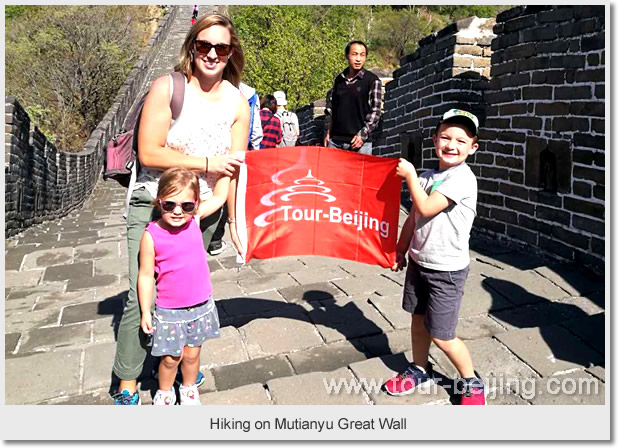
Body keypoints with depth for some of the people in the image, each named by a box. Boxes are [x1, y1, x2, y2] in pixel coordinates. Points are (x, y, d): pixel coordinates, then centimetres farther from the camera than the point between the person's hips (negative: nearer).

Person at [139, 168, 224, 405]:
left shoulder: (194, 219, -7)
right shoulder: (151, 235, -17)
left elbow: (219, 197, 8)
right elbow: (146, 275, -10)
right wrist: (145, 312, -6)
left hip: (201, 305, 3)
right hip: (169, 311, -3)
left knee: (192, 353, 18)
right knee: (171, 358, 11)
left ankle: (189, 389, 44)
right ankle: (164, 392, 40)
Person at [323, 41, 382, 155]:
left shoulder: (373, 81, 1)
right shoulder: (339, 79, 13)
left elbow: (375, 110, -4)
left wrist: (363, 135, -12)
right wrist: (328, 132, 10)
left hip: (360, 142, -4)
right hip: (335, 140, 4)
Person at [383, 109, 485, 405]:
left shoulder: (462, 178, -17)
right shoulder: (427, 177, 6)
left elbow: (426, 208, -24)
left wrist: (410, 176, -15)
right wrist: (400, 251, 13)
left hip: (447, 270, -7)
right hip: (419, 262, 7)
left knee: (441, 335, 0)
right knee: (418, 319, 19)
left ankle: (471, 382, 23)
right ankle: (419, 371, 39)